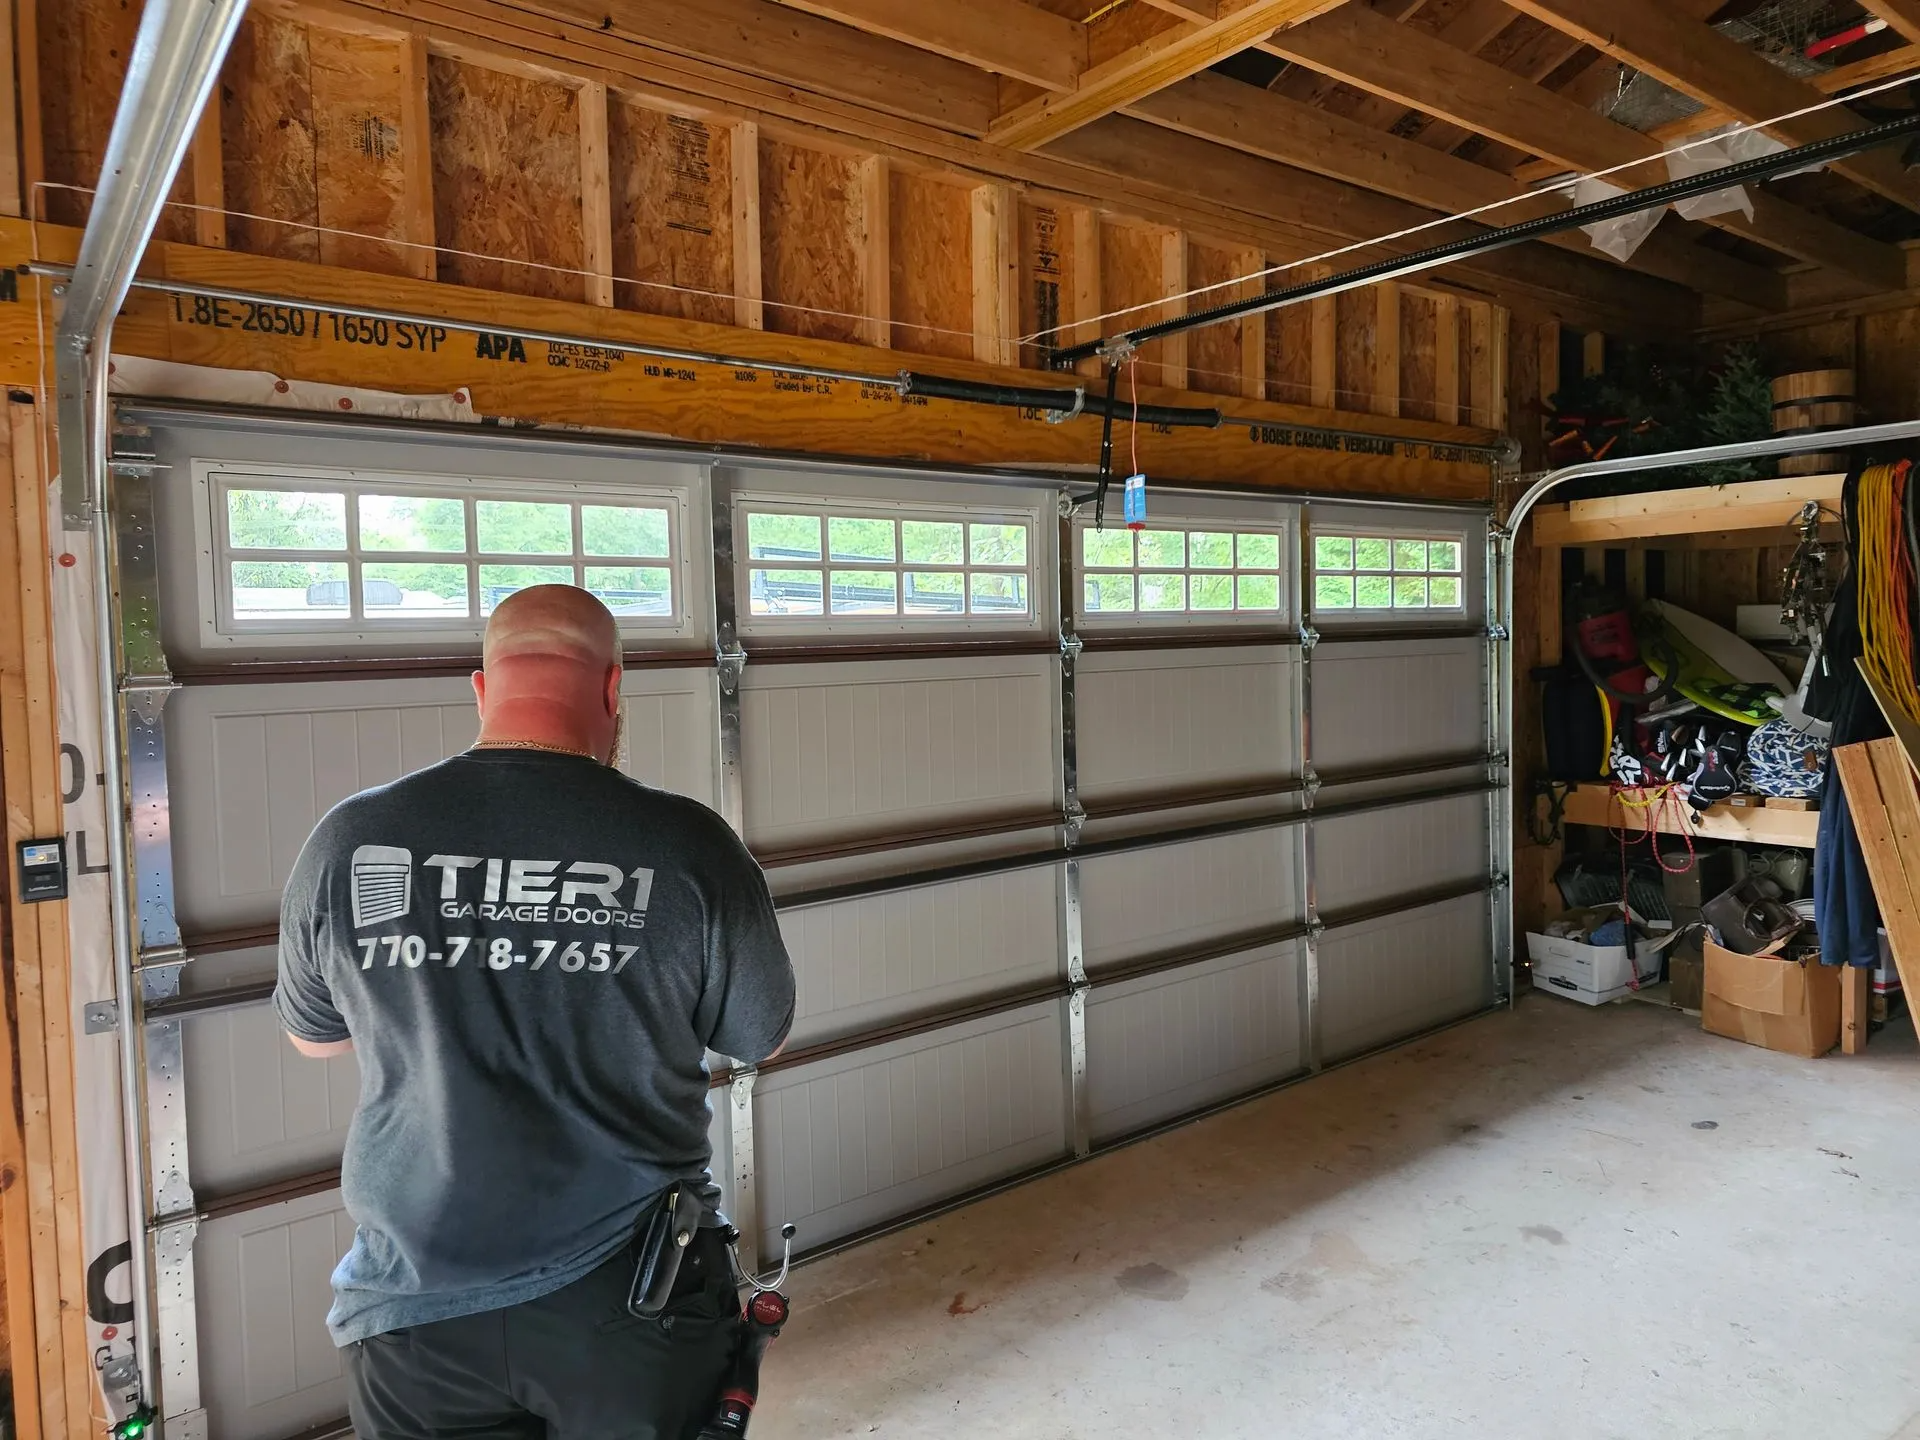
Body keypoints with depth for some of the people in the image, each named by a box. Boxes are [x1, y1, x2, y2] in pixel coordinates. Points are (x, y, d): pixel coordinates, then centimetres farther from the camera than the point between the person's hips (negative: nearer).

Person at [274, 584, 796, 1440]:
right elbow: (759, 1039, 0)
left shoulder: (346, 843, -11)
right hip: (630, 1311, -1)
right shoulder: (690, 848, -17)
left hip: (417, 1313, 2)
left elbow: (312, 1035, 8)